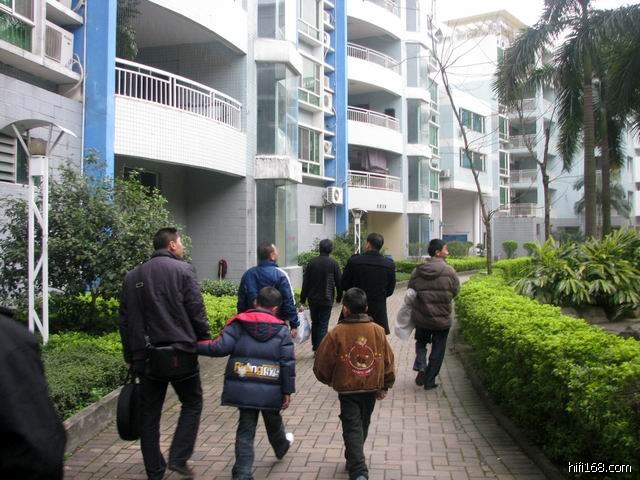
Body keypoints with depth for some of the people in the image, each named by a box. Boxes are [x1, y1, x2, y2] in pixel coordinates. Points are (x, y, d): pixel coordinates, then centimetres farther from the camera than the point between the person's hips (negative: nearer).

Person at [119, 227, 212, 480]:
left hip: (145, 355, 5)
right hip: (179, 352, -4)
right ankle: (178, 458, 3)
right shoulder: (183, 270, -5)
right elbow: (196, 311, -10)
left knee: (150, 412, 12)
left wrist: (130, 354, 18)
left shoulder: (132, 276, 11)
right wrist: (205, 341, 2)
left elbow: (125, 319, 12)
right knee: (192, 403, 13)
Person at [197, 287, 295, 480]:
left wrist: (195, 345, -1)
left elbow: (220, 347, -11)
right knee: (273, 422, 27)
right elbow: (288, 362, -3)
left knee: (245, 430, 9)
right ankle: (281, 447, 54)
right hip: (270, 390, 1)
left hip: (243, 388, 0)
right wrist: (287, 390, 2)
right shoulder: (281, 329, 1)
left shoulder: (238, 323, 0)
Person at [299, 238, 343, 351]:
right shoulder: (333, 263, -6)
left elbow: (305, 282, 0)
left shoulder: (312, 262, -1)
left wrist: (303, 298, 5)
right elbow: (339, 281, -2)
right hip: (326, 299, -2)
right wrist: (339, 297, 11)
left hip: (313, 299, 3)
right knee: (323, 325, -1)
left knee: (315, 323, 17)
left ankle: (315, 346, 23)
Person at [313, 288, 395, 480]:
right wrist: (385, 386, 15)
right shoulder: (378, 331, -5)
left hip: (348, 389, -4)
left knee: (352, 429, 1)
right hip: (372, 388, 4)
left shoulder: (336, 333, -14)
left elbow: (322, 363, -8)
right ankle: (354, 460, 39)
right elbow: (388, 361, 2)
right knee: (362, 426, 21)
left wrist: (328, 380, 13)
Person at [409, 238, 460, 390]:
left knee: (421, 342, 26)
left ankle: (420, 366, 3)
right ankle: (430, 381, 18)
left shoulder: (417, 271, -7)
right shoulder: (449, 271, -13)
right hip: (442, 319, -2)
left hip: (421, 317, 2)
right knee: (438, 350, 13)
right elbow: (455, 291, -2)